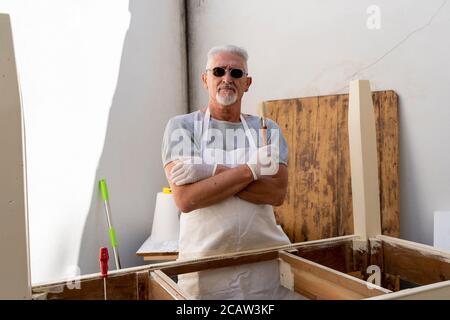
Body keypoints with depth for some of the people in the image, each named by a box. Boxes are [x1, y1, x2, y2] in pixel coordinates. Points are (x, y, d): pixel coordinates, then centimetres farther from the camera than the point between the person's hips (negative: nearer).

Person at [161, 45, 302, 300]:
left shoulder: (268, 129, 4)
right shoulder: (182, 126, -3)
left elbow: (277, 193, -10)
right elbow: (185, 198, -16)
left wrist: (212, 172, -17)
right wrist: (251, 169, -16)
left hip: (266, 258, 2)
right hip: (204, 263, -2)